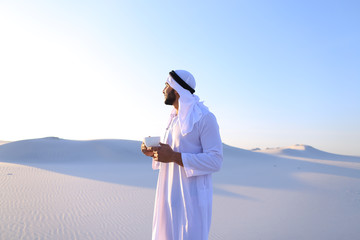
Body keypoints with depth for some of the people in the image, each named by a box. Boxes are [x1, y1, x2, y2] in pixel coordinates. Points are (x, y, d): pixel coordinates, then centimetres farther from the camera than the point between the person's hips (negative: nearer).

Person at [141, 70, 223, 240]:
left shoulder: (204, 117, -13)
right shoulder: (175, 119, 13)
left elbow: (215, 160, -19)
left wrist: (174, 156, -25)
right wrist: (153, 153, 2)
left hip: (192, 196, -8)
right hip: (170, 194, 8)